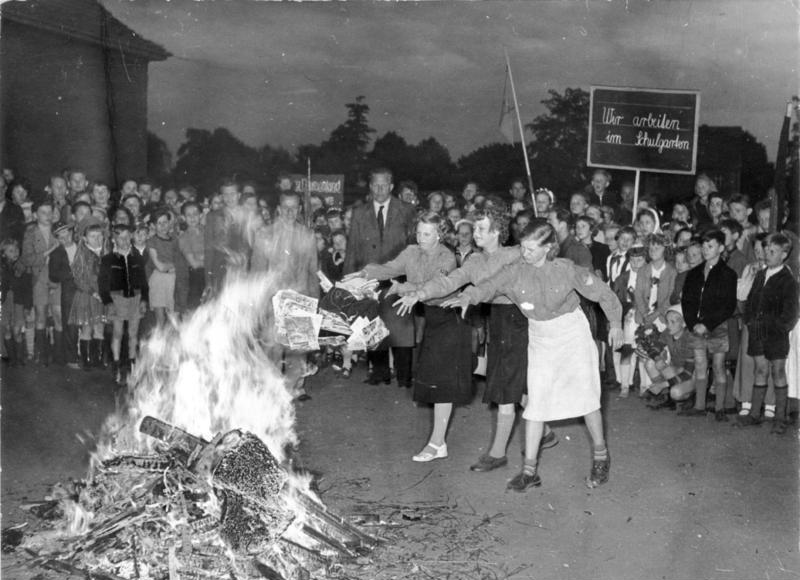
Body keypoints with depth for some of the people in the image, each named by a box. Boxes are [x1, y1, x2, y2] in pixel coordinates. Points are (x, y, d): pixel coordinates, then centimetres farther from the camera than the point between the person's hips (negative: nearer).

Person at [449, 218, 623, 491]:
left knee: (586, 396, 0)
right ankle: (530, 470, 4)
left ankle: (600, 456, 22)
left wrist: (615, 323, -2)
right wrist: (468, 296, -45)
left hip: (573, 334, -2)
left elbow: (601, 292, -5)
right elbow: (489, 286, -24)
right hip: (540, 340, 2)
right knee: (535, 402, -1)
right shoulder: (515, 272, -12)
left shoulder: (566, 269, -16)